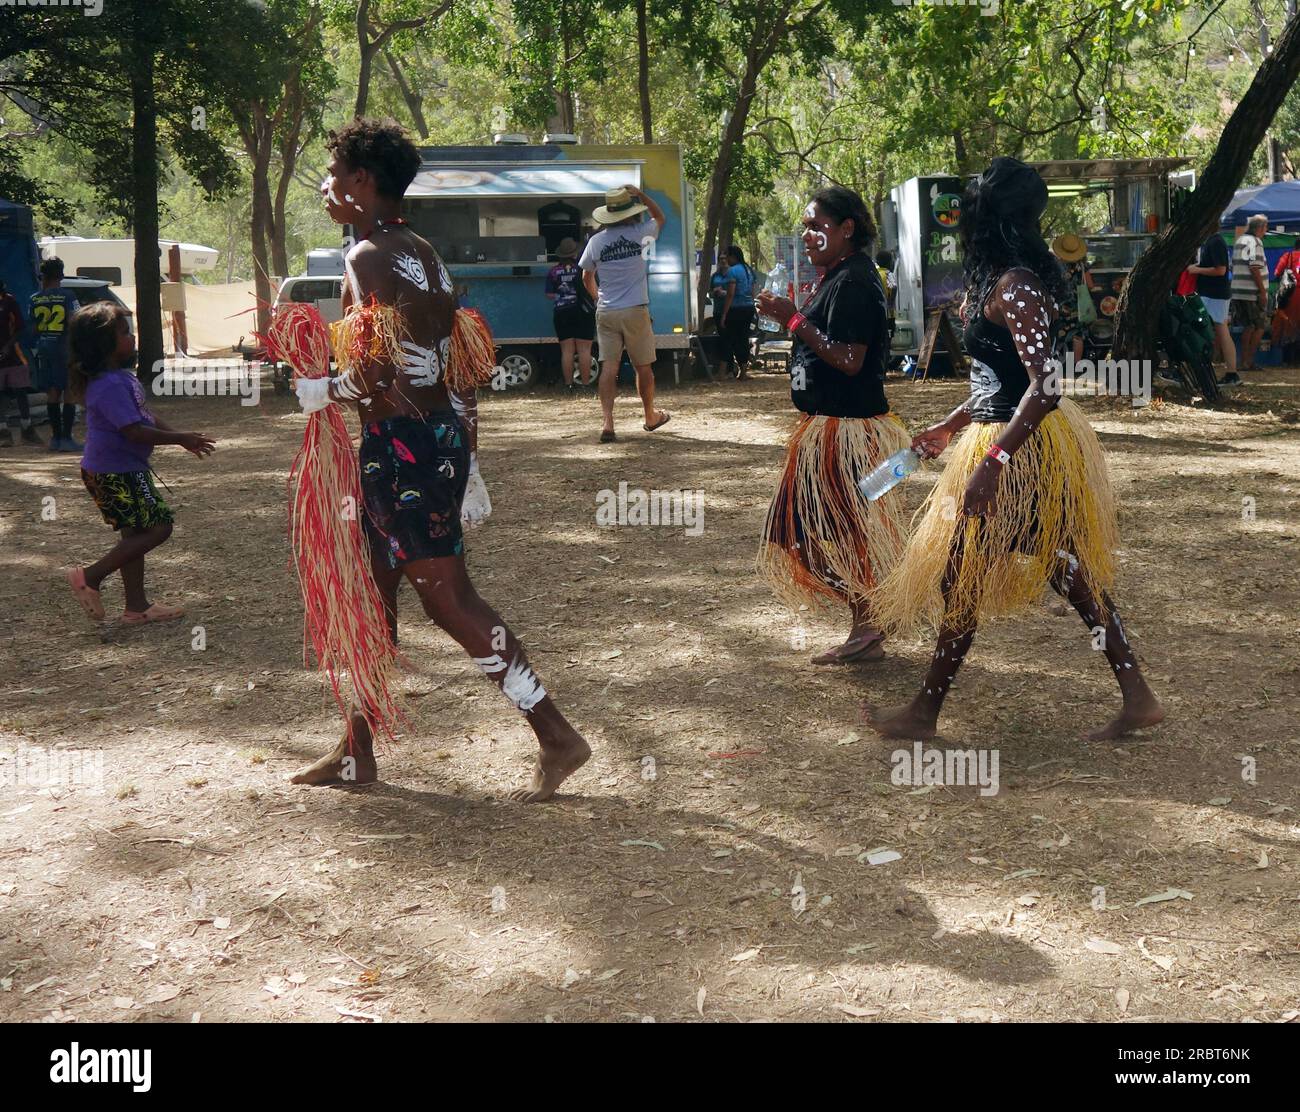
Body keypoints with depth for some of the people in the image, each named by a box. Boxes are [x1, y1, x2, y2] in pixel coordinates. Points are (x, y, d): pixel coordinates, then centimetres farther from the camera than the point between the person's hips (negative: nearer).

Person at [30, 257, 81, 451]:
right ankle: (66, 438, -6)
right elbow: (73, 322, -15)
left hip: (44, 349, 4)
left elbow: (33, 327, 8)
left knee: (52, 393, 10)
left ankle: (56, 437, 12)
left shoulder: (35, 299, 4)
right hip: (64, 349, -4)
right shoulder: (67, 296, -8)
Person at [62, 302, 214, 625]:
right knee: (157, 527, -8)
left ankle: (137, 605, 22)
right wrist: (181, 438, -19)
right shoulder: (111, 385, -23)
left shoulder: (122, 377, 9)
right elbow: (134, 431, -26)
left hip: (126, 470, 10)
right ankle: (89, 577, -2)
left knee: (135, 533, 14)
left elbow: (146, 417, 16)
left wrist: (183, 438, 9)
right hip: (114, 474, -10)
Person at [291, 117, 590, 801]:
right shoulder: (423, 255, 15)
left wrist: (324, 392, -9)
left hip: (401, 444, -10)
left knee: (449, 599, -4)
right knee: (372, 592, 16)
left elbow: (400, 366, -25)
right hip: (443, 437, 10)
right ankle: (356, 751, 27)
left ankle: (557, 738, 0)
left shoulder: (367, 257, -13)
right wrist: (467, 462, 19)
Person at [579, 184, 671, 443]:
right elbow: (660, 217, 19)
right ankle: (651, 417, 28)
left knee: (609, 367, -2)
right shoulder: (640, 233, -4)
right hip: (635, 310, -2)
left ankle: (607, 422, -13)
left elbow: (587, 277, 14)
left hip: (606, 312, 2)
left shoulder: (596, 241, 1)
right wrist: (640, 194, 16)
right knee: (643, 366, 12)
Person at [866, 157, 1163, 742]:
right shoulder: (1006, 280, 11)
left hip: (1020, 449, -10)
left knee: (963, 576, 2)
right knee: (1068, 568, 14)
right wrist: (950, 426, 22)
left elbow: (1045, 386, -27)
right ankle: (1137, 697, 20)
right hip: (1033, 442, 10)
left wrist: (991, 461, -29)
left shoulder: (1013, 287, -20)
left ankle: (924, 713, 15)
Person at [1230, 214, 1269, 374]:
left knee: (1248, 327, 13)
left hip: (1238, 292, 9)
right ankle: (1248, 361, -3)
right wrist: (1263, 291, -17)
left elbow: (1233, 266, 20)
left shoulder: (1239, 241, 16)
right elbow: (1254, 267, -19)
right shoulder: (1255, 242, -11)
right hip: (1252, 293, -9)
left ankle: (1244, 361, 13)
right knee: (1259, 327, -1)